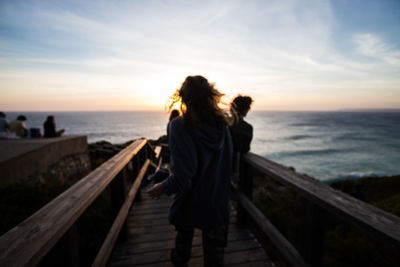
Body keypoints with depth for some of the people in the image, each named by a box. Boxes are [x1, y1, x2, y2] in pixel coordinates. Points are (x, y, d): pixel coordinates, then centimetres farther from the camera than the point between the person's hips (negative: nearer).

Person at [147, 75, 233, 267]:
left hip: (190, 204, -3)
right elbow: (228, 164, 3)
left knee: (183, 237, 29)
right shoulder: (222, 125, -9)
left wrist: (161, 188, -10)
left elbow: (182, 178, -28)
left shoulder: (180, 126, -24)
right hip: (218, 204, 3)